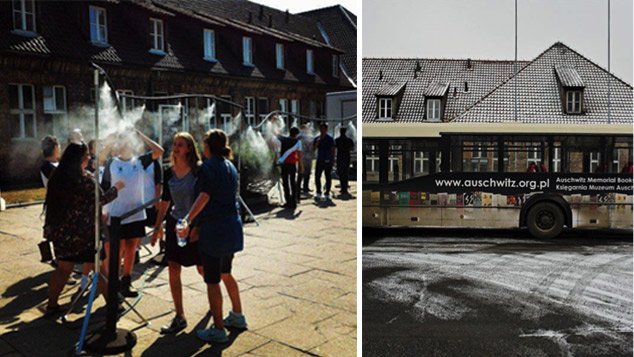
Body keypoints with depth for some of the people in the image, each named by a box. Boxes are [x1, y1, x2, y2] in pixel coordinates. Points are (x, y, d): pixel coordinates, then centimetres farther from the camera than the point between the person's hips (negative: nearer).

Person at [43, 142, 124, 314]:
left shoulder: (57, 176, 4)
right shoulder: (84, 178, -16)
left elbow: (54, 202, 14)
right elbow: (99, 200, -9)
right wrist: (116, 187, 3)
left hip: (61, 231, 6)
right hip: (82, 232, -6)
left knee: (63, 268, 18)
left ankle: (52, 304, 23)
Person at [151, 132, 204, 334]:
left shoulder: (198, 171, -12)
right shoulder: (169, 173, 3)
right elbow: (165, 201, 11)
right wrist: (158, 226, 12)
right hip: (174, 224, 5)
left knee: (202, 268, 9)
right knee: (173, 269, 1)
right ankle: (179, 317, 10)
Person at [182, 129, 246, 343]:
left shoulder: (207, 167, -11)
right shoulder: (230, 167, 12)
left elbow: (204, 197, -23)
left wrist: (188, 220, -32)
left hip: (213, 229, -8)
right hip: (233, 227, 9)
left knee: (212, 280, 1)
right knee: (225, 274, 24)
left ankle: (218, 330, 8)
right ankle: (237, 316, 33)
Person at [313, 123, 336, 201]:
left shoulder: (330, 139, 0)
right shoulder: (317, 139, 9)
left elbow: (333, 150, 0)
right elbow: (314, 148, 1)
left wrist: (332, 160, -6)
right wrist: (318, 141, -12)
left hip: (328, 160, -4)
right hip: (319, 160, 4)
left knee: (328, 177, 1)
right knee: (317, 177, 3)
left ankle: (327, 194, 7)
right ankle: (318, 193, 14)